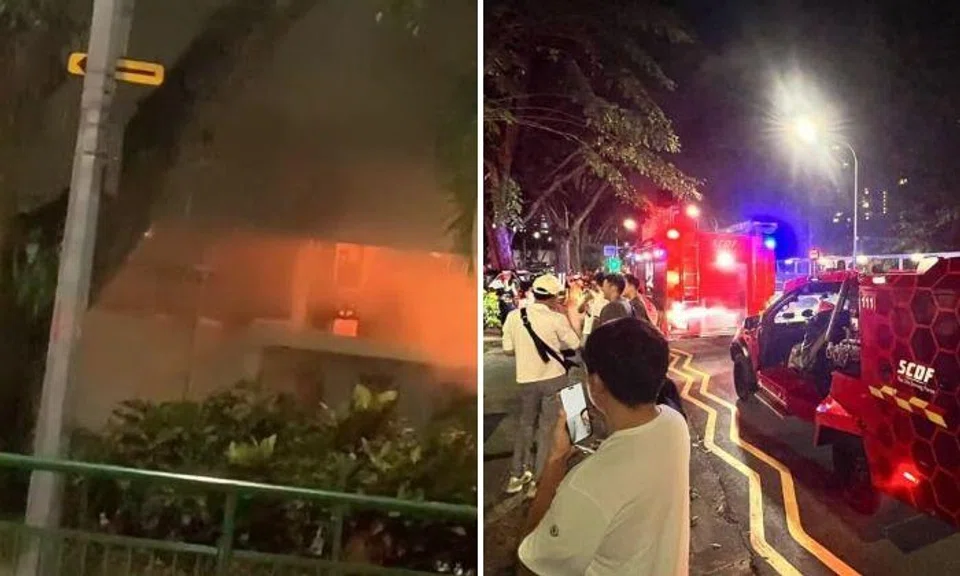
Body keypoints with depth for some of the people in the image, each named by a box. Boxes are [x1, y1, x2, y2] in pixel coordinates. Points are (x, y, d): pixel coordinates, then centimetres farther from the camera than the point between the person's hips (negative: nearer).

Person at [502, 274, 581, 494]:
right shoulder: (557, 318, -14)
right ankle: (540, 479, 15)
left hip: (526, 379, 3)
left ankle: (517, 475, 23)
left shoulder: (513, 316, -6)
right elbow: (575, 344, -2)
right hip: (554, 378, -3)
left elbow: (508, 349, 1)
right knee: (548, 428, 10)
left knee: (525, 425, 19)